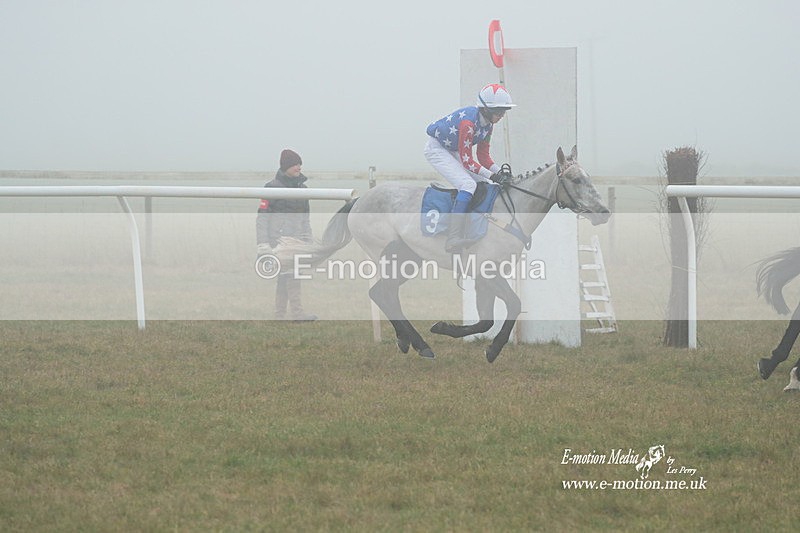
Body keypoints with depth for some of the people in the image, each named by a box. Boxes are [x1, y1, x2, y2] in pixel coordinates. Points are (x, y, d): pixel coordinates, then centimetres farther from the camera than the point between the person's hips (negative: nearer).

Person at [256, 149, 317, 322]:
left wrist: (308, 240, 19)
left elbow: (305, 217, 24)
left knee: (284, 278, 7)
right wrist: (263, 244, -12)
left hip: (296, 240, 7)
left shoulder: (301, 187, 15)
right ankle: (297, 313, -21)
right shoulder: (273, 187, -6)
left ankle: (279, 315, 10)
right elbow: (262, 217, -6)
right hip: (279, 239, -7)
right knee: (292, 275, -17)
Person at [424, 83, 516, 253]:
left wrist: (500, 172, -13)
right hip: (436, 149, -10)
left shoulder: (488, 124, -2)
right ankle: (453, 239, -35)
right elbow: (466, 160, -27)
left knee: (484, 185, 5)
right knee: (468, 184, -25)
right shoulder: (469, 121, -31)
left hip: (453, 152, 10)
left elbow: (484, 156, 4)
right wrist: (492, 175, -29)